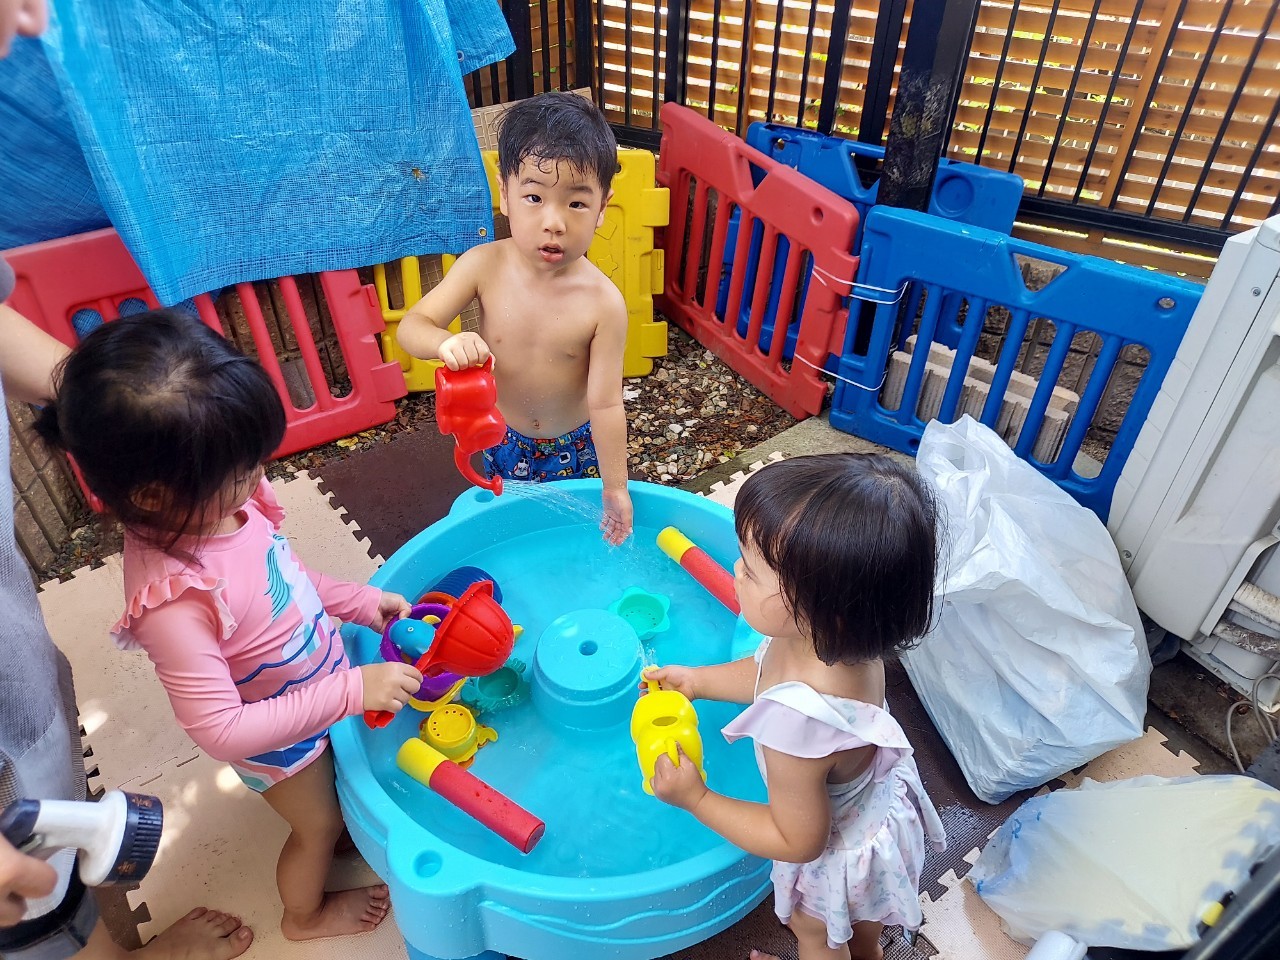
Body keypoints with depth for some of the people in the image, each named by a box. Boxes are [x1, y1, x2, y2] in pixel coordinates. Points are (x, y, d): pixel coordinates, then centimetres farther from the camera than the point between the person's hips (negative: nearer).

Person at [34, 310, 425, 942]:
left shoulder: (212, 504, -21)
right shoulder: (173, 603, -43)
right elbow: (221, 731, -36)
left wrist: (360, 601, -6)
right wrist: (351, 690, -35)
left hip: (317, 699, 6)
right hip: (277, 743, -6)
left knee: (333, 795, 34)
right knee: (318, 825, 24)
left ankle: (333, 834, 67)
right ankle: (305, 915, 56)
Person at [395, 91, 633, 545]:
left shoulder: (603, 303, -28)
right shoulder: (483, 266, -22)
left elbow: (606, 403, -23)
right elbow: (411, 327, -18)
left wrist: (616, 490, -17)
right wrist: (447, 342, -42)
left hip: (576, 445, -2)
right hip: (503, 439, 2)